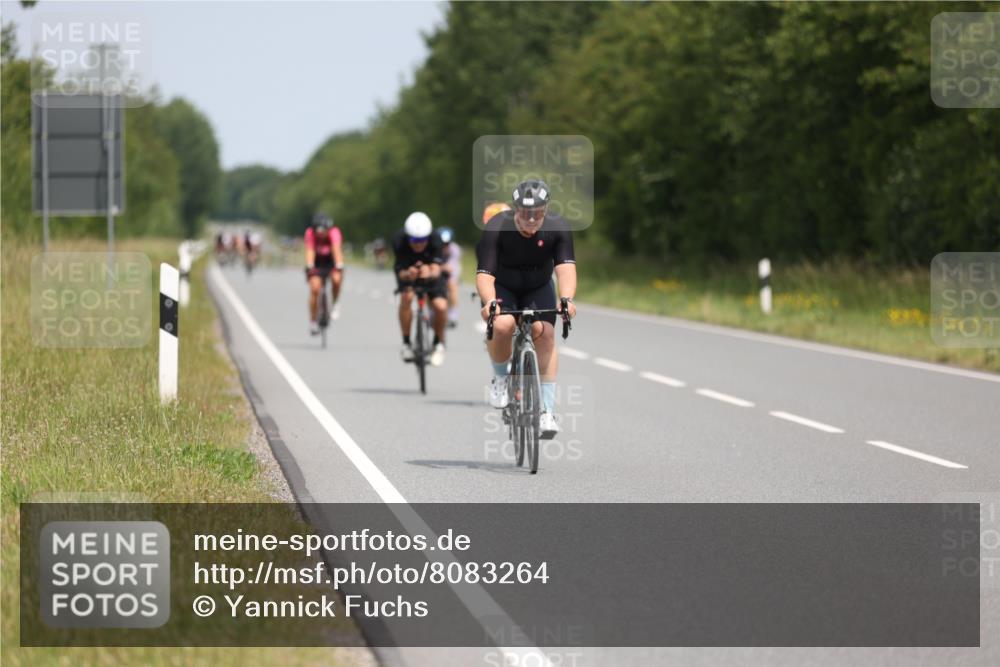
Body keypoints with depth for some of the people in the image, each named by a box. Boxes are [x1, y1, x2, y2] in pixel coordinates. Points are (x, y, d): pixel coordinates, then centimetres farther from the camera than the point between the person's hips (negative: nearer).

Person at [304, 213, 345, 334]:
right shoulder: (310, 233, -25)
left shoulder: (334, 232, -28)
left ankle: (335, 304, -4)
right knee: (315, 289, -20)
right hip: (317, 264, 1)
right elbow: (310, 251, -35)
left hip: (332, 262, -1)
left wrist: (339, 268, -56)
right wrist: (309, 267, -52)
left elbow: (337, 250, -42)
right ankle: (313, 322, -5)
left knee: (336, 279, -32)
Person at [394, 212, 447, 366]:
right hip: (407, 271, 0)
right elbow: (401, 272, -33)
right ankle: (406, 343, -12)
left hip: (430, 273, 0)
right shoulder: (399, 241, -33)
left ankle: (439, 343, 7)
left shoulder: (434, 240, -33)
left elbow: (436, 270, -39)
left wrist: (430, 273, -63)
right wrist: (408, 275, -57)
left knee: (441, 306, -22)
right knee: (406, 297, -31)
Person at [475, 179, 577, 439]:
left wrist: (566, 298, -52)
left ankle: (547, 410, -18)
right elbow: (484, 273, -34)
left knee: (545, 333, -22)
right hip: (502, 288, -2)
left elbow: (566, 268, -33)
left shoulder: (558, 228, -23)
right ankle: (500, 378, -2)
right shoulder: (496, 229, -29)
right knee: (502, 325, -31)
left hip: (538, 289, 2)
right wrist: (489, 302, -54)